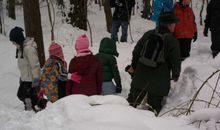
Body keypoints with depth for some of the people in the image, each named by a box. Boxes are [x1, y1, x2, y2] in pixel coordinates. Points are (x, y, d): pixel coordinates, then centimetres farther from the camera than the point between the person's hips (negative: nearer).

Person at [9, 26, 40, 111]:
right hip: (24, 78, 10)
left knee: (27, 98, -4)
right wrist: (21, 77, 20)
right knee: (20, 95, 15)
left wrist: (35, 79, -19)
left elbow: (35, 65, -22)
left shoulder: (29, 48, -22)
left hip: (30, 79, -10)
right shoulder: (20, 48, 8)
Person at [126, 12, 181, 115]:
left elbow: (136, 51, 10)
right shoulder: (172, 41, -10)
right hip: (159, 82, -4)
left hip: (141, 76, 4)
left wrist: (133, 66, 21)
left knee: (133, 99, 12)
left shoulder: (148, 34, 4)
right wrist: (175, 75, 10)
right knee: (155, 103, 6)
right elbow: (176, 61, -5)